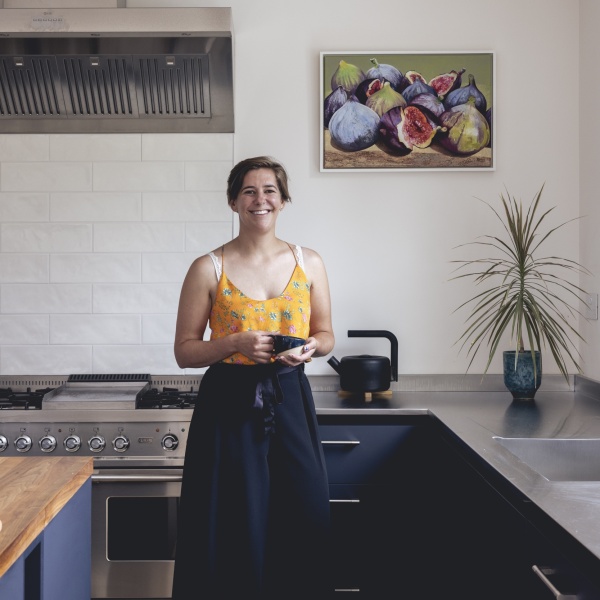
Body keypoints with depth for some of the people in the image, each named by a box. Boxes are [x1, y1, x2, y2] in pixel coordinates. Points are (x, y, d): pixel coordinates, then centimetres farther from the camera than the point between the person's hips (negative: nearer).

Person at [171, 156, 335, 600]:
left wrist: (310, 347, -9)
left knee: (303, 521, 6)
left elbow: (326, 334, 14)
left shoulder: (309, 264, 5)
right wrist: (236, 344, -17)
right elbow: (185, 351, -1)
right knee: (235, 529, 4)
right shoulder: (209, 269, -3)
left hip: (290, 402, 2)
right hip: (229, 405, -2)